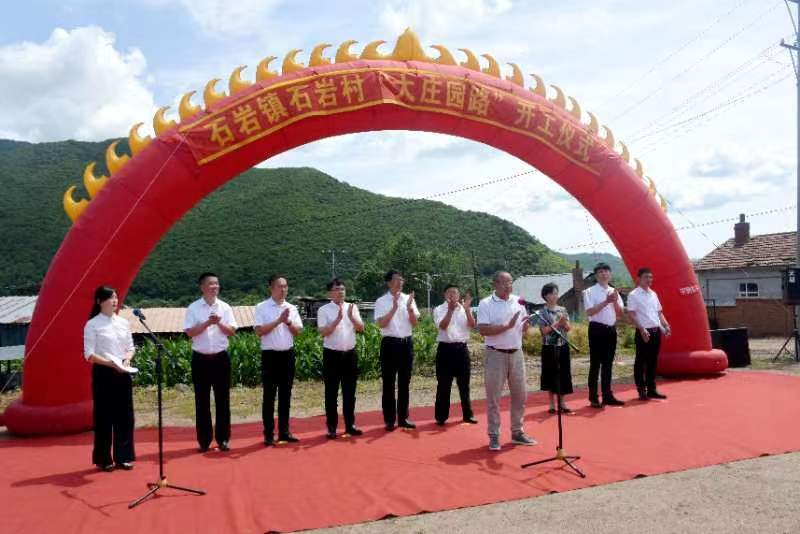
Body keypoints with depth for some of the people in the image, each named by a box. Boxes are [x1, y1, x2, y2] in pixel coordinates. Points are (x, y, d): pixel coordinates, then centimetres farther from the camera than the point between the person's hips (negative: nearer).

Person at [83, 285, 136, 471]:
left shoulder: (123, 323, 9)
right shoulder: (92, 325, -6)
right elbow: (89, 354, -10)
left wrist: (127, 359, -7)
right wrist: (110, 363, -22)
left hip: (123, 373, 5)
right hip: (103, 373, -5)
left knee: (125, 415, 7)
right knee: (104, 416, 2)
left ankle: (123, 456, 17)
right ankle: (103, 459, 15)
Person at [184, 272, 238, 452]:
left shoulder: (225, 307, 3)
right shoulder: (193, 308, -2)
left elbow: (231, 331, 1)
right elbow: (189, 332, -9)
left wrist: (219, 323, -15)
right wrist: (207, 323, -19)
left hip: (221, 358, 1)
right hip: (201, 359, -1)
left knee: (222, 399, 5)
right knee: (202, 401, 6)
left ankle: (223, 438, 16)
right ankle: (204, 440, 17)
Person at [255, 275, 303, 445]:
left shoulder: (292, 308, 8)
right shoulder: (262, 308, -5)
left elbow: (297, 332, 6)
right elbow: (259, 331, -14)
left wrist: (288, 322, -12)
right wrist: (279, 320, -17)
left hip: (288, 354, 4)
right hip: (270, 355, -4)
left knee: (285, 395, 10)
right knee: (269, 396, 0)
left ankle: (284, 432, 18)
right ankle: (269, 434, 8)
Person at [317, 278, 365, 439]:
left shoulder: (352, 307, 5)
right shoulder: (324, 310, -5)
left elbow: (361, 328, -3)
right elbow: (323, 332, -14)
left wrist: (351, 317, -20)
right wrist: (338, 319, -23)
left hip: (350, 353, 3)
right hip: (332, 354, -3)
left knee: (349, 392, 10)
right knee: (331, 393, 4)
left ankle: (350, 425, 21)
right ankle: (332, 427, 13)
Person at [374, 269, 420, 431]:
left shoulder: (409, 298, 6)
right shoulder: (381, 301, -4)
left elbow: (414, 323, 2)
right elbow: (381, 323, -14)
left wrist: (409, 307, -15)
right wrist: (394, 308, -22)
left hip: (407, 343, 4)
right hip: (390, 343, -3)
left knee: (404, 382, 10)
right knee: (389, 383, 2)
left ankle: (403, 417, 20)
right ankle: (389, 419, 11)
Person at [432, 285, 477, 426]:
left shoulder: (464, 309, 6)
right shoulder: (439, 309, -2)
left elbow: (472, 325, -7)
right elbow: (442, 326, -18)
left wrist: (467, 309, -17)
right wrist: (451, 309, -25)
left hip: (461, 348, 3)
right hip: (446, 349, -3)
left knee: (464, 384, 12)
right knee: (444, 385, 3)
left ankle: (467, 414, 23)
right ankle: (441, 416, 13)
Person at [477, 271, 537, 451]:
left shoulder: (518, 301, 7)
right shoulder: (485, 304, -8)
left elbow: (524, 330, 12)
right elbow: (483, 330, -17)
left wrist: (526, 325, -11)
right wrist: (507, 326, -22)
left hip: (516, 353, 5)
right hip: (496, 355, -5)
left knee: (520, 395, 11)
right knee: (493, 397, 2)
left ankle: (517, 432, 25)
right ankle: (494, 436, 12)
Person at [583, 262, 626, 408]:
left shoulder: (614, 291, 12)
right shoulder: (590, 291, -5)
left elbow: (620, 313, 9)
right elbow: (590, 312, -15)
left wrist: (615, 301, -8)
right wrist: (606, 302, -18)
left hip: (611, 329, 6)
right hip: (597, 329, -6)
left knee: (608, 364, 11)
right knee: (595, 364, -3)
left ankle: (607, 395, 18)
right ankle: (593, 397, 3)